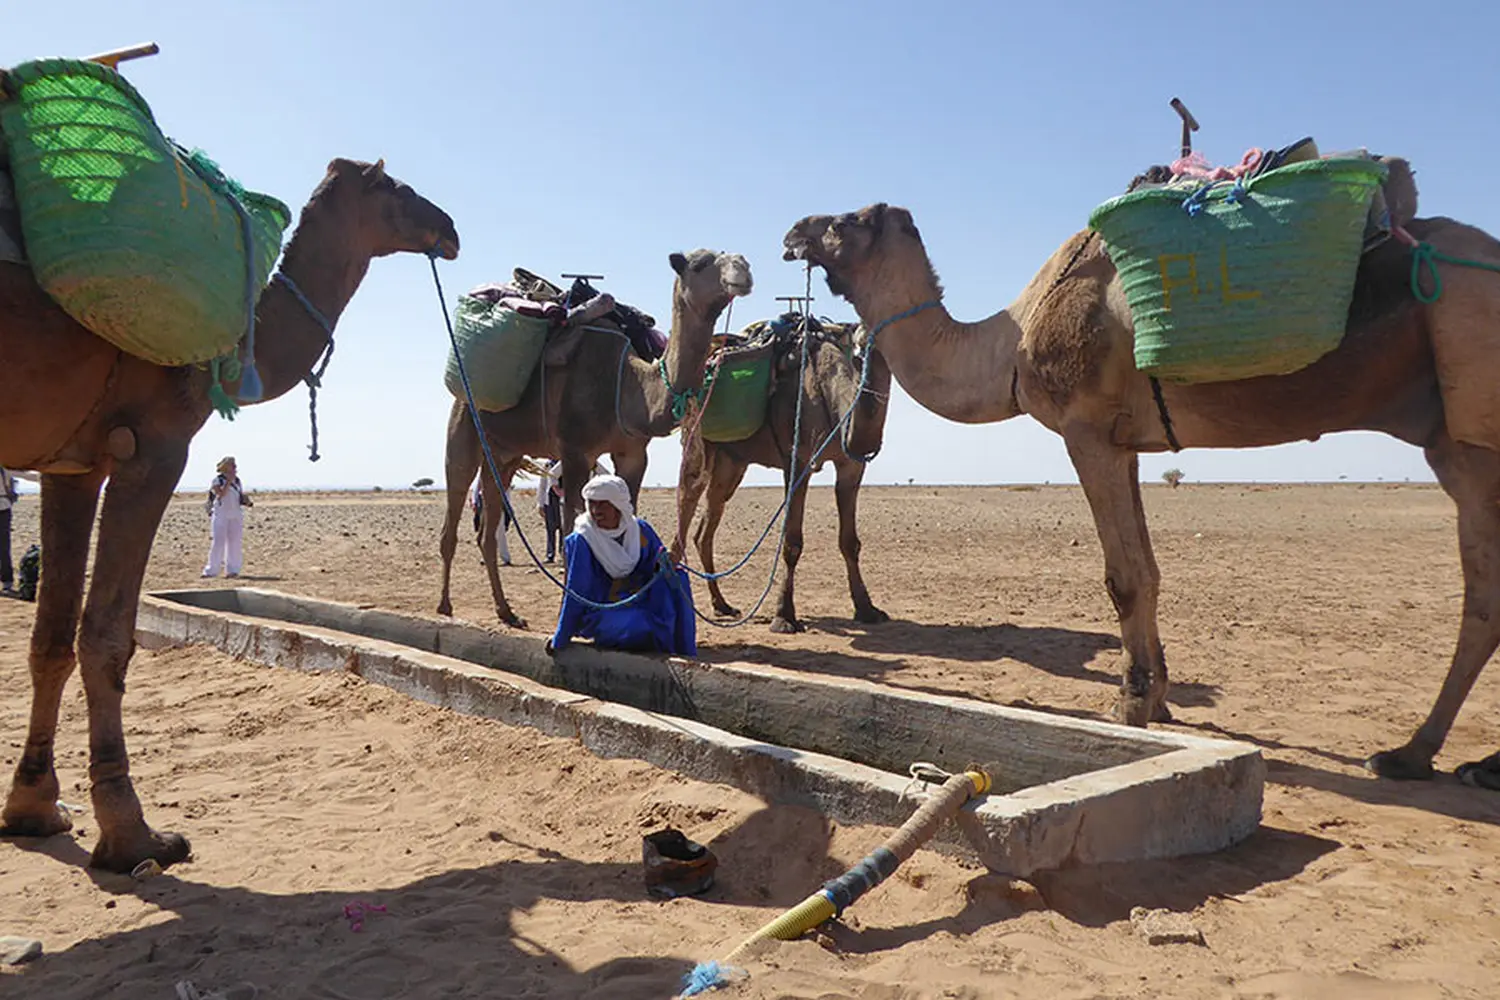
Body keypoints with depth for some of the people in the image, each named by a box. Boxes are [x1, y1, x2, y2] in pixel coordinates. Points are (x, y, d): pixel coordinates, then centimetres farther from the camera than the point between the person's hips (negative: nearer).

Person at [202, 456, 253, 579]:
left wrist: (248, 502, -4)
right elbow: (220, 493, -19)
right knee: (218, 542, -9)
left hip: (236, 516, 5)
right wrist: (229, 481, -18)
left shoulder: (237, 481, 13)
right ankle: (211, 570, -4)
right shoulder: (217, 480, -2)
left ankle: (232, 570, 7)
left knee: (235, 543, 1)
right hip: (221, 515, -5)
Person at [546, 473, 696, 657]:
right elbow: (575, 593, -10)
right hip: (601, 613, -5)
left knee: (675, 577, -19)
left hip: (640, 604, 5)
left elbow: (661, 567, 6)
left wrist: (666, 568, -20)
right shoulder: (581, 541, -13)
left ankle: (686, 655, -15)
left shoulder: (641, 530, -1)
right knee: (645, 628, -35)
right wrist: (559, 642, -7)